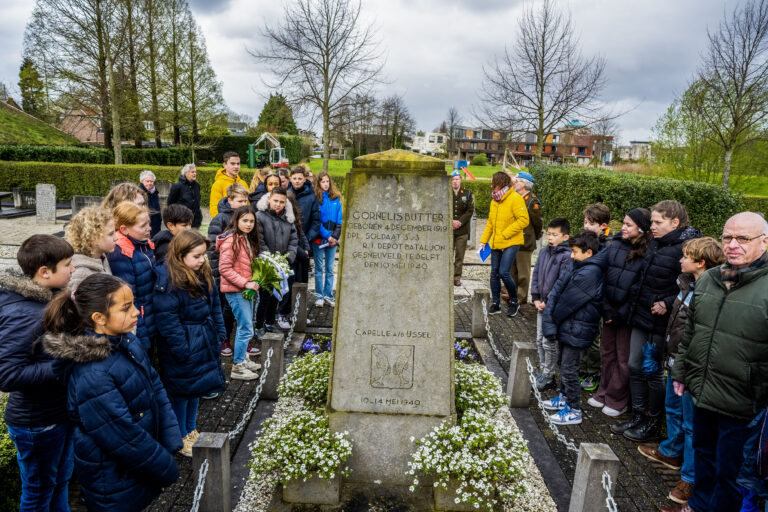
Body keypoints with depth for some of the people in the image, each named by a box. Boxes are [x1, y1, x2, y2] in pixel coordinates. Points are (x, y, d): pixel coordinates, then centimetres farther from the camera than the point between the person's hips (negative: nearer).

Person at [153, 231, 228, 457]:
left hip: (204, 344, 8)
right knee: (181, 392, 7)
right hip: (182, 347, -8)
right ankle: (181, 438, 25)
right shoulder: (167, 282, -23)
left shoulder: (203, 275, 3)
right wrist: (182, 349, -21)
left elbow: (214, 305, 13)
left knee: (197, 388, 21)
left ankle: (191, 430, 39)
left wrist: (219, 334, 9)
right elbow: (167, 320, -23)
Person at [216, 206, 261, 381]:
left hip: (246, 289, 9)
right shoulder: (230, 240, -16)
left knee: (245, 327, 16)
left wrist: (253, 282, 8)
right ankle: (237, 368, 3)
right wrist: (245, 283, -20)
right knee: (246, 329, -6)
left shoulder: (247, 239, 12)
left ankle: (242, 360, 29)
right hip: (235, 290, -9)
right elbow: (224, 268, -18)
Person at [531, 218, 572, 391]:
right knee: (540, 341, 15)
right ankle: (543, 373, 28)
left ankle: (548, 377, 14)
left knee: (549, 343, 0)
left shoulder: (567, 256, -16)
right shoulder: (544, 251, 7)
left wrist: (548, 302, -16)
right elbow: (536, 274, 11)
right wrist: (536, 298, 3)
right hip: (541, 305, 8)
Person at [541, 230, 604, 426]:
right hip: (566, 326, 9)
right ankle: (564, 397, 41)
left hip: (577, 330, -9)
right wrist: (549, 320, -7)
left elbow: (569, 302, -19)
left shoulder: (589, 273, -23)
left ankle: (574, 410, 15)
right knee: (564, 364, 23)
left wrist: (552, 320, -5)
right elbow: (557, 290, 1)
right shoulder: (576, 266, 5)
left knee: (569, 369, 1)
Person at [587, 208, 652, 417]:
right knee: (607, 353, 17)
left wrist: (622, 314, -14)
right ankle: (603, 392, 34)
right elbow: (603, 278, -2)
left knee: (623, 358, 9)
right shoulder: (615, 246, 1)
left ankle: (617, 400, 25)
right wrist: (606, 309, -10)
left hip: (629, 314, -5)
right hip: (610, 310, 5)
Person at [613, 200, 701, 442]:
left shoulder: (685, 248, -19)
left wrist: (668, 304, -25)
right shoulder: (656, 244, 8)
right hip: (642, 317, 8)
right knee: (635, 366, 14)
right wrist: (635, 308, 14)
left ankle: (653, 424, 23)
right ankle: (637, 416, 30)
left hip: (660, 323, -8)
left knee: (654, 372, 5)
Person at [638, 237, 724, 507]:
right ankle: (671, 452, 47)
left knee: (691, 421, 4)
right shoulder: (687, 283, 4)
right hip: (676, 361, 10)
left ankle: (691, 477, 18)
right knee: (673, 408, 27)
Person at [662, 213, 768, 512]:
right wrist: (680, 372, 16)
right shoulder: (708, 280, 5)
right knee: (703, 453, 24)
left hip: (741, 407, -6)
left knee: (729, 472, 10)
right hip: (702, 393, 6)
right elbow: (690, 333, 15)